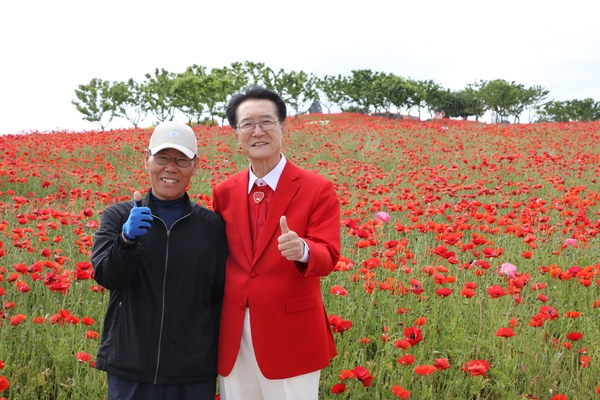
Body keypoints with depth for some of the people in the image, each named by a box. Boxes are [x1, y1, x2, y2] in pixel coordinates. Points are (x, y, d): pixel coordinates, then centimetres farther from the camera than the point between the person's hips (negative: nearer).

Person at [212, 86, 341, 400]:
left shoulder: (318, 189, -6)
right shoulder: (224, 193, 7)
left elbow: (327, 257, -13)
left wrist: (301, 250, -36)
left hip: (291, 337, -4)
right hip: (233, 339, 4)